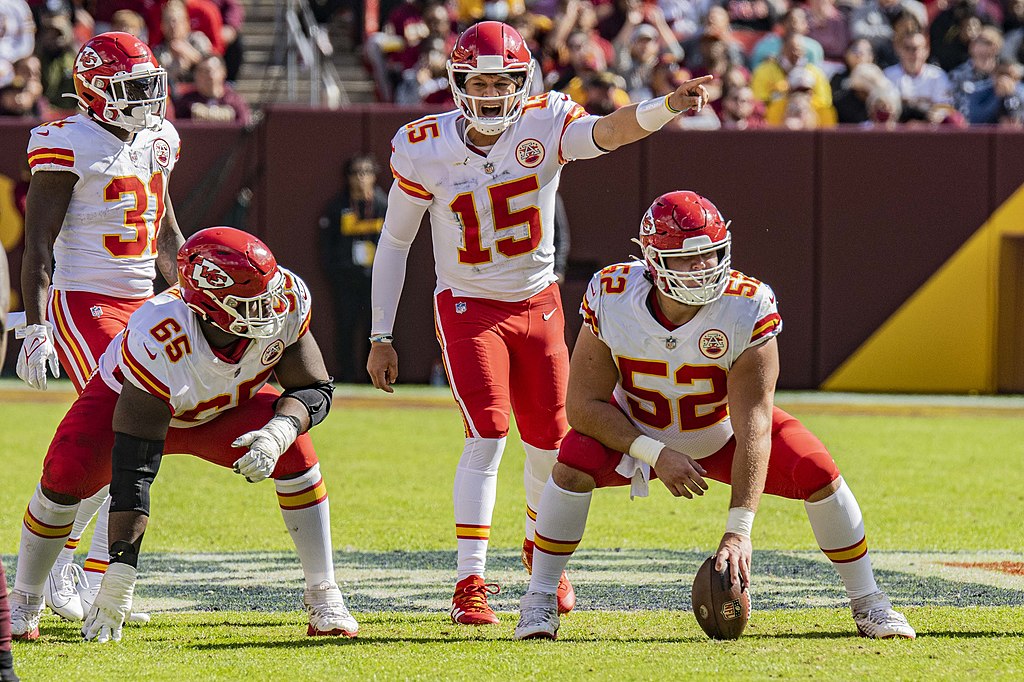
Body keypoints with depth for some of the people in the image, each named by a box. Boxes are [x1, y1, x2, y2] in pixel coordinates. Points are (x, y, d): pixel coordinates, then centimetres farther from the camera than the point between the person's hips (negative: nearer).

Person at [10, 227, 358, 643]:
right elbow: (134, 469, -40)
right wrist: (120, 576, -42)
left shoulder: (285, 304, -32)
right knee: (67, 472, -26)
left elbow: (316, 390, -17)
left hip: (224, 412, 3)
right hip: (126, 400, -3)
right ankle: (24, 603, -2)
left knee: (294, 451, -24)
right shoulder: (158, 341, -42)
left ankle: (324, 600, -15)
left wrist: (277, 434, -41)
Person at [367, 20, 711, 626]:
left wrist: (668, 107, -57)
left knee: (551, 443, 10)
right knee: (489, 434, -18)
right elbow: (395, 242, -3)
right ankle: (470, 584, -14)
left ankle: (542, 548, 39)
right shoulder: (424, 149, -14)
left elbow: (607, 132, -36)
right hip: (468, 305, -2)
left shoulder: (545, 125, -15)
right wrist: (381, 338, -2)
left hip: (538, 303, 2)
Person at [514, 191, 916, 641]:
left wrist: (738, 529, -42)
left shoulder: (747, 309, -33)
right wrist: (654, 454, -34)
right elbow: (582, 404, -22)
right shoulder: (612, 299, -29)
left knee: (815, 470, -21)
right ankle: (539, 601, -11)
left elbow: (753, 428, -35)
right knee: (575, 463, -29)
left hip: (723, 431, 0)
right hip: (638, 432, 0)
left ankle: (867, 603, -2)